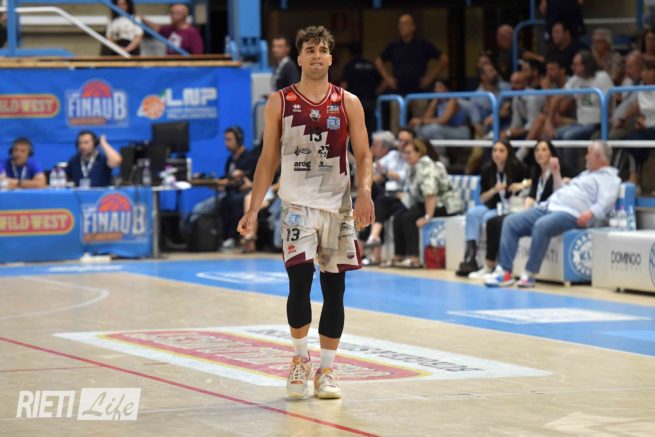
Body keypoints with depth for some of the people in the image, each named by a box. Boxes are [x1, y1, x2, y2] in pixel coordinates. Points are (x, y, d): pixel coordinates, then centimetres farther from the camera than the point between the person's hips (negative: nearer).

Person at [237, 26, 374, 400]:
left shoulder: (348, 103, 5)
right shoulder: (280, 103, 4)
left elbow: (363, 155, 4)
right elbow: (268, 160, 7)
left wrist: (365, 193, -14)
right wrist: (253, 210, 2)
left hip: (338, 206, 2)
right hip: (297, 204, -2)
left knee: (335, 288, 3)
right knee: (300, 279, -14)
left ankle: (326, 370, 14)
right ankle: (300, 358, 7)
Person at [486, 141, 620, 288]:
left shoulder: (609, 178, 3)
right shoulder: (585, 174, 32)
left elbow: (605, 202, -16)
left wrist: (591, 213, -33)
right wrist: (556, 173, 32)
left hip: (570, 214, -10)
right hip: (548, 207, 10)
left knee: (541, 225, -39)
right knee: (511, 222, -8)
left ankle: (529, 274, -30)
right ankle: (506, 273, -15)